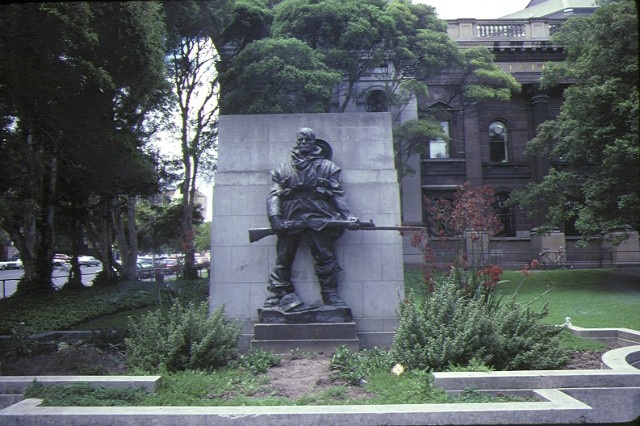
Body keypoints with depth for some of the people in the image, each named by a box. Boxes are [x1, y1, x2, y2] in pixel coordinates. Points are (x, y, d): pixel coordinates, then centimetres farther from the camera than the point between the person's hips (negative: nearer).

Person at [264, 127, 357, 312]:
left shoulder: (327, 166, 17)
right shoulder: (283, 169, 20)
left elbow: (338, 193, 9)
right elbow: (274, 195, 10)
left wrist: (347, 216, -4)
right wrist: (275, 217, -8)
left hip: (318, 217, -1)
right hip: (290, 218, 1)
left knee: (326, 257, -6)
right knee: (283, 259, 1)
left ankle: (331, 295, 1)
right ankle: (277, 296, 8)